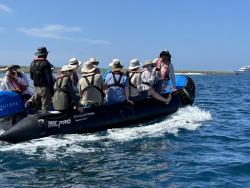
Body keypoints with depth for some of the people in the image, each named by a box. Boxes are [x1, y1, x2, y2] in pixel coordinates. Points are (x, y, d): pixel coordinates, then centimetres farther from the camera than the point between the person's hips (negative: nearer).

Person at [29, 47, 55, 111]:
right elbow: (49, 77, -15)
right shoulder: (46, 63, -14)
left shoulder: (32, 63, 9)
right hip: (45, 87, -7)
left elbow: (31, 77, 16)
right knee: (45, 107, 0)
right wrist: (51, 89, -9)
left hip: (36, 87, 7)